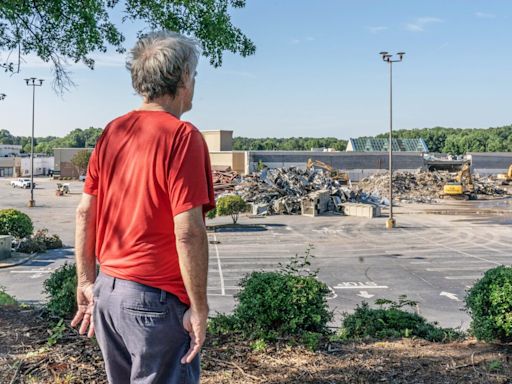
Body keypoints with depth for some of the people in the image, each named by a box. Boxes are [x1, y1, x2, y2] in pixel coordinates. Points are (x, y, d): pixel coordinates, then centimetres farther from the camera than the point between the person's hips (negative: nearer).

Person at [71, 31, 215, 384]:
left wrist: (86, 283, 15)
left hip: (106, 290, 7)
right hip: (155, 300, -7)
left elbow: (85, 212, 8)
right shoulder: (183, 136, -15)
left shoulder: (113, 131, 6)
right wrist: (199, 309, -12)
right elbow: (188, 232, -20)